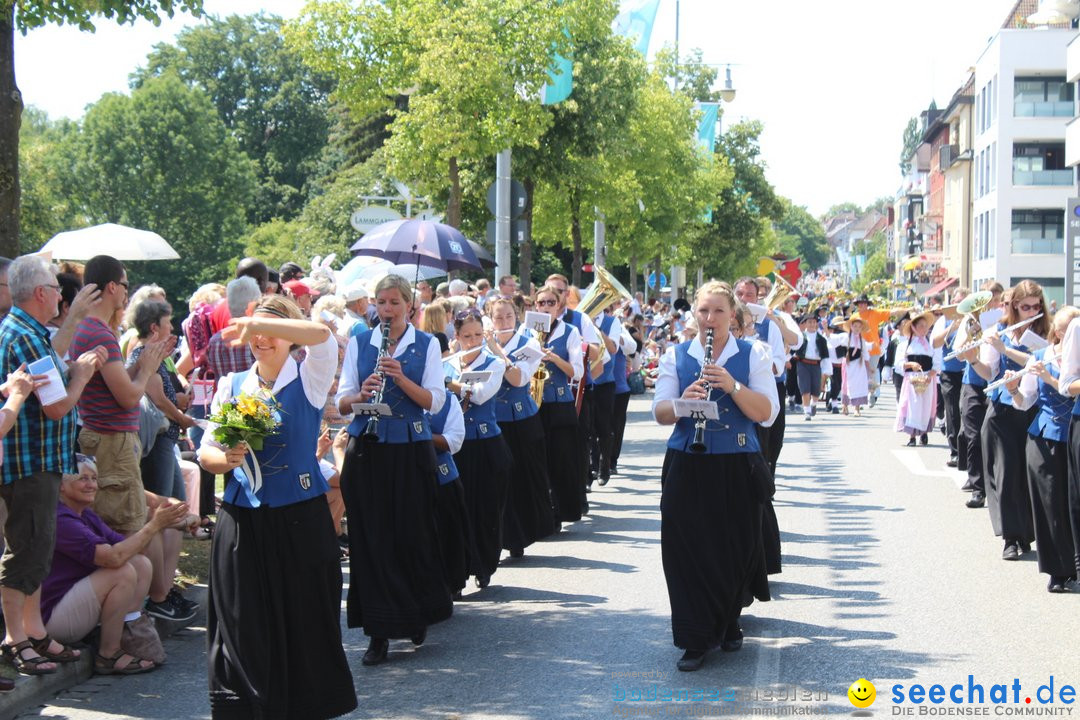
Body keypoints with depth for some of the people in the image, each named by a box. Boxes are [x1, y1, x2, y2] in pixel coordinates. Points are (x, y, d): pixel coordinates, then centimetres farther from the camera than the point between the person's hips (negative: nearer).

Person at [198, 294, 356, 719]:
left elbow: (322, 335, -21)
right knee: (245, 630, 5)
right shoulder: (232, 385, 10)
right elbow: (206, 452, 9)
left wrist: (257, 323, -24)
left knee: (305, 626, 4)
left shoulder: (308, 381, 0)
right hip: (242, 522, 3)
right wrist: (226, 458, -13)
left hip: (300, 522, -2)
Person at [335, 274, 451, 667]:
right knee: (370, 538, -1)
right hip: (366, 451, 1)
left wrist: (400, 377, -18)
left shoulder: (426, 344, 3)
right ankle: (379, 632, 5)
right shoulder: (359, 343, 7)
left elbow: (435, 401, -5)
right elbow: (341, 402, 5)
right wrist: (361, 395, -16)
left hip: (411, 452, -1)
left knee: (412, 536, 3)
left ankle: (417, 616, 26)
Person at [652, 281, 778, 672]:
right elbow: (660, 413, 2)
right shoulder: (676, 356, 7)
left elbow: (767, 413, -7)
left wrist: (732, 385, -20)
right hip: (687, 467, 1)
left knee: (736, 549, 6)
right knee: (688, 549, -3)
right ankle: (695, 639, 6)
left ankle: (728, 624, 31)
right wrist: (682, 402, -20)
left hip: (737, 467, -1)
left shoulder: (753, 355, 3)